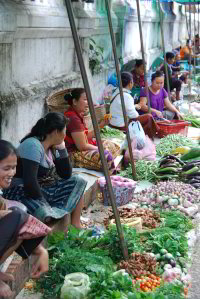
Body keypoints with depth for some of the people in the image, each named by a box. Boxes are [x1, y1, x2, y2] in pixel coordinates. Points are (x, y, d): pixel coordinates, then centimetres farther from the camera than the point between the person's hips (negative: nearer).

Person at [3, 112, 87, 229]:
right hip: (21, 193, -10)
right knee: (45, 214, -40)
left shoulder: (52, 148, 7)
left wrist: (62, 148, 0)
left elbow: (66, 175, 11)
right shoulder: (33, 145, -21)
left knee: (78, 182, 8)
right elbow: (30, 182, -29)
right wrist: (46, 204, -18)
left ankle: (75, 225, 6)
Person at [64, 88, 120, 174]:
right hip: (73, 154, -11)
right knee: (106, 155, -26)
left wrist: (101, 125, 4)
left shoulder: (77, 114, 8)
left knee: (111, 145, 15)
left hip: (80, 149, 11)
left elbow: (85, 137, 12)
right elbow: (82, 146, -23)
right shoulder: (73, 118, -23)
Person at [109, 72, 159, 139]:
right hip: (121, 126, -10)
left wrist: (134, 106, 28)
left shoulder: (117, 92, 6)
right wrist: (137, 114, 1)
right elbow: (132, 114, -20)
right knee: (148, 117, -4)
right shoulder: (126, 96, -22)